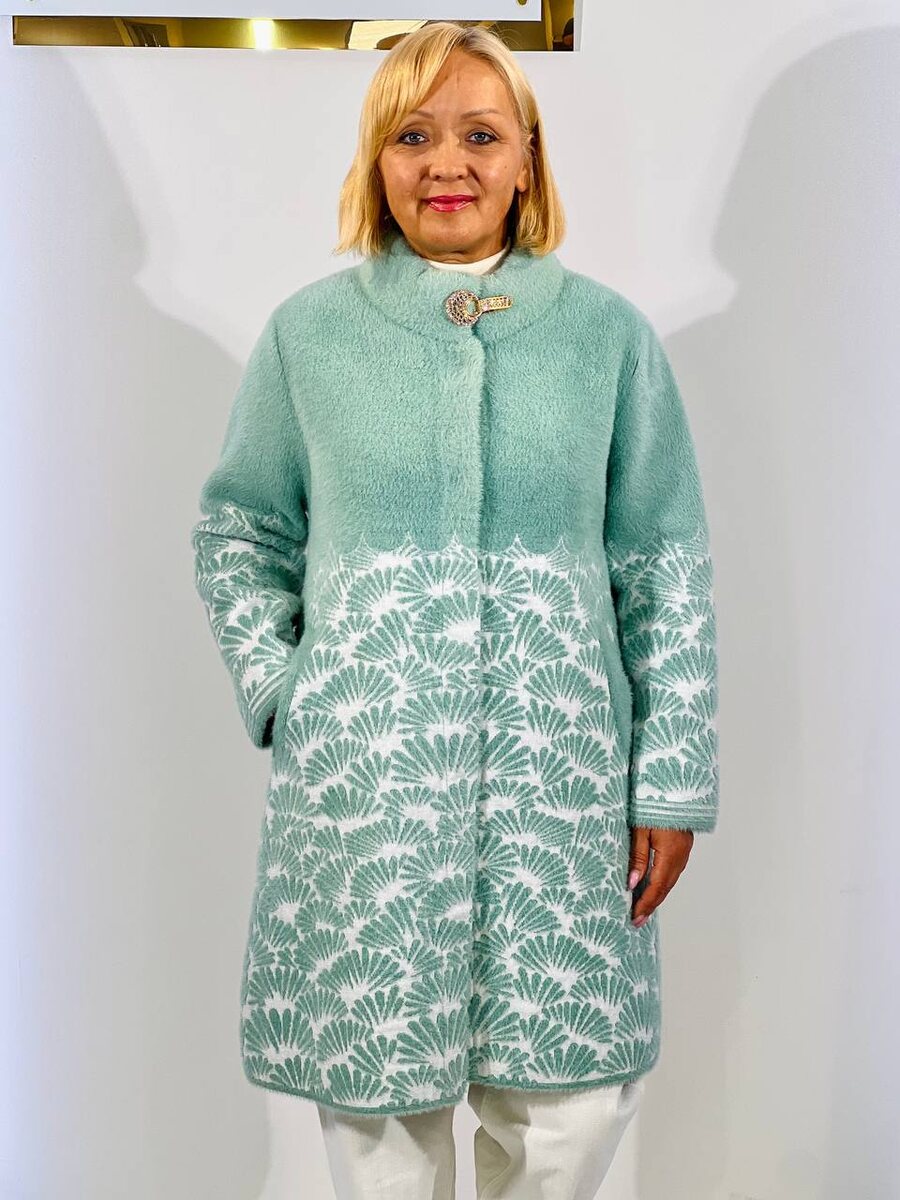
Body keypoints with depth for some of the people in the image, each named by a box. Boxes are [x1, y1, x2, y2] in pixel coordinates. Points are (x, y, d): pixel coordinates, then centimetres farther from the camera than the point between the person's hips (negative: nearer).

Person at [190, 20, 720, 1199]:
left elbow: (666, 568, 3)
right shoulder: (309, 330, 4)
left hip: (559, 775, 1)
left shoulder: (608, 333, 3)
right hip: (359, 779, 0)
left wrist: (674, 781, 0)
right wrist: (274, 684, -2)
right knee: (376, 1084, 9)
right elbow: (238, 531, 13)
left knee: (573, 1098, 6)